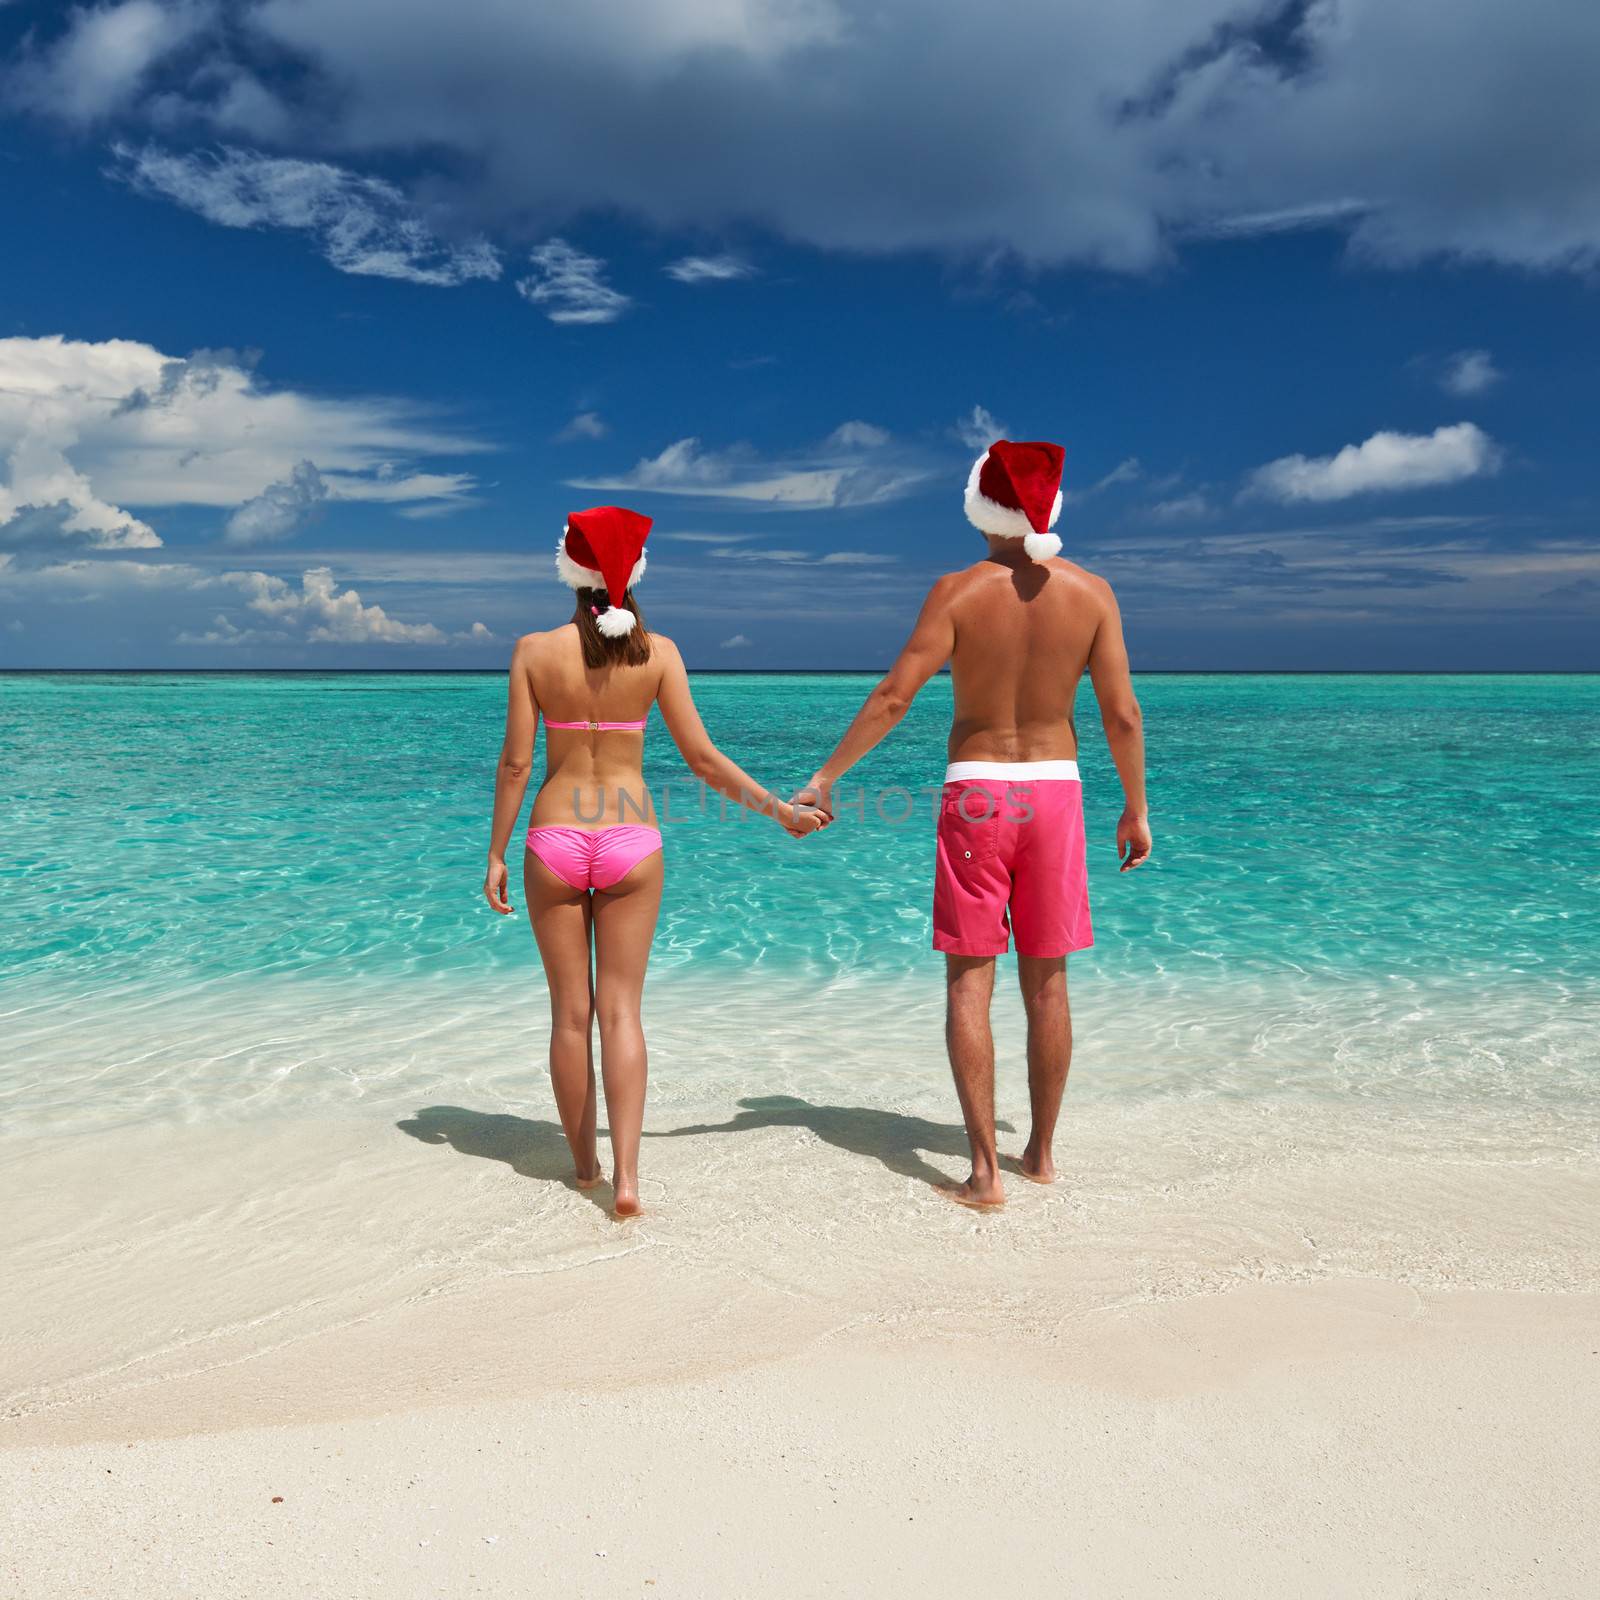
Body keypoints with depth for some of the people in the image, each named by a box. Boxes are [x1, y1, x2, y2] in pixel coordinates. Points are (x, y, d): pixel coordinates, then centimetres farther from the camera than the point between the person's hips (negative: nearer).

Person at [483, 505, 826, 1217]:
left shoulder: (534, 650, -5)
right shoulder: (657, 650, -4)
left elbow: (515, 762, -4)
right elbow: (702, 759, -4)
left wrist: (496, 854, 5)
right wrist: (779, 809, 8)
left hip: (554, 842, 0)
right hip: (630, 841, 0)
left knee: (570, 1012, 11)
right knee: (620, 1010, 5)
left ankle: (584, 1162, 23)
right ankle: (625, 1174, -5)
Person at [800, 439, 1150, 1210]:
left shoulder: (958, 591, -9)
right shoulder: (1090, 592, -3)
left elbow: (892, 697, -13)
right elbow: (1122, 715, -3)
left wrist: (823, 778, -4)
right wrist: (1135, 807, 9)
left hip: (975, 797, -2)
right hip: (1054, 795, 2)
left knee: (969, 982, 4)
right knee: (1046, 982, 13)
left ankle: (985, 1171, 0)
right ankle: (1040, 1152, 24)